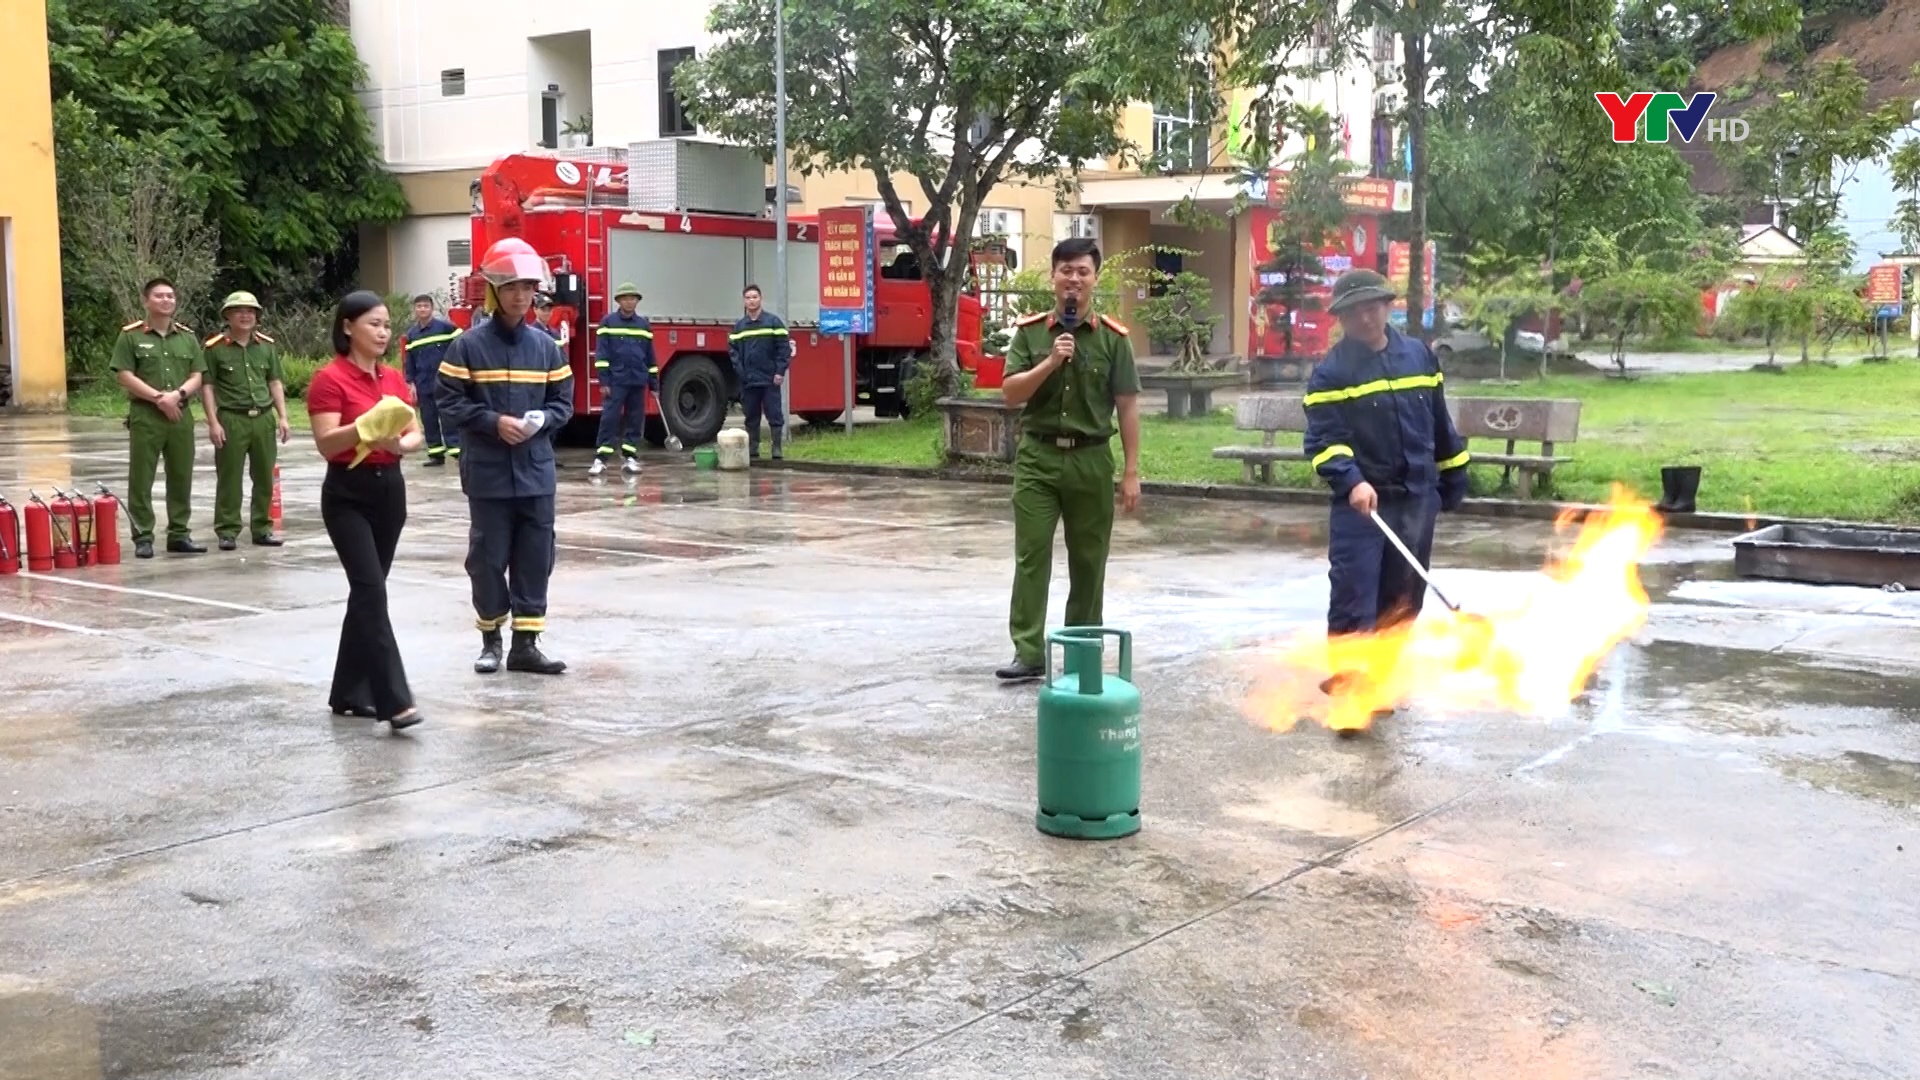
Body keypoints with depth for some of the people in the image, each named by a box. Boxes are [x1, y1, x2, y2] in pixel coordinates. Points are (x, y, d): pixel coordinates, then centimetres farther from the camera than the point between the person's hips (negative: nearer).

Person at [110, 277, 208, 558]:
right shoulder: (131, 336, 1)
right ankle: (143, 537, 2)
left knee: (181, 477, 7)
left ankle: (179, 534, 15)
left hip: (181, 414, 4)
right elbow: (125, 376, -6)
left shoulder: (187, 337, 12)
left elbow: (197, 377, 8)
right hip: (145, 414, -4)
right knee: (141, 479, -2)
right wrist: (158, 397, -14)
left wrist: (177, 394, -11)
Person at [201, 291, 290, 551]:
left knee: (265, 477, 8)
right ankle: (227, 531, 7)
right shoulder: (215, 347, -1)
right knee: (229, 478, 0)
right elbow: (207, 386, -2)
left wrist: (282, 417, 8)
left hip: (264, 418, 4)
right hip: (231, 419, -4)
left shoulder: (267, 346, 12)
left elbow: (276, 383, 16)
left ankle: (262, 528, 18)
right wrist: (213, 422, -9)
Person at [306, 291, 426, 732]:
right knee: (371, 590, -14)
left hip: (390, 490, 7)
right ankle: (394, 700, -18)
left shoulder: (394, 378, 11)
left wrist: (401, 443, -12)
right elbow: (326, 445, -17)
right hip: (347, 495, -7)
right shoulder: (329, 379, -10)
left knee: (367, 591, 11)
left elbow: (416, 435, 10)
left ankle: (350, 692, 20)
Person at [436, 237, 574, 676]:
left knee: (535, 558, 4)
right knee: (488, 557, 5)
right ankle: (491, 639, 20)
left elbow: (563, 402, 9)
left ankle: (526, 643, 12)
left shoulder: (547, 347, 6)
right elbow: (450, 404, -5)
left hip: (536, 472, 3)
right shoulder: (468, 346, -3)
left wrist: (541, 420, -11)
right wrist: (495, 422, -17)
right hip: (488, 474, -3)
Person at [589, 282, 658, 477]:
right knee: (609, 418, -7)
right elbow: (601, 353, -4)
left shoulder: (644, 325, 10)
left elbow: (650, 357, 13)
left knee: (635, 420, 5)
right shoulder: (608, 322, 0)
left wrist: (654, 384, 10)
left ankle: (630, 457, 12)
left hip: (638, 381, 4)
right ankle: (600, 459, -6)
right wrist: (603, 381, -10)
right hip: (616, 380, -3)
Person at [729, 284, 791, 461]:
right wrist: (739, 370, -4)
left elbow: (784, 347, -4)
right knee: (751, 418, 8)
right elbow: (732, 349, 9)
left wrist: (780, 371, -10)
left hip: (770, 379, -3)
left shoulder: (773, 321, 0)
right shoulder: (738, 325, 10)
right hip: (748, 381, 3)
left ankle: (777, 451, 0)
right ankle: (752, 451, 14)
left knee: (775, 416, -3)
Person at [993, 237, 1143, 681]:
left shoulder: (1113, 338, 0)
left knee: (1089, 560, 8)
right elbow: (1010, 393, -3)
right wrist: (1050, 362, -18)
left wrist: (1131, 472, -4)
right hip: (1037, 456, 0)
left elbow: (1127, 407, 0)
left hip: (1091, 459, 0)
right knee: (1031, 554, -4)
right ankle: (1028, 652, -2)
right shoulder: (1029, 332, 3)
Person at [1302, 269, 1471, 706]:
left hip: (1417, 499, 5)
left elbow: (1440, 424, 17)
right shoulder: (1330, 372, -7)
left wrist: (1453, 478, 20)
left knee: (1403, 599, 12)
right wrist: (1351, 481, -30)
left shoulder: (1420, 355, 9)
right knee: (1353, 600, -10)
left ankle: (1378, 679, 26)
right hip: (1361, 501, -5)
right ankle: (1345, 684, -4)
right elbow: (1324, 440, -15)